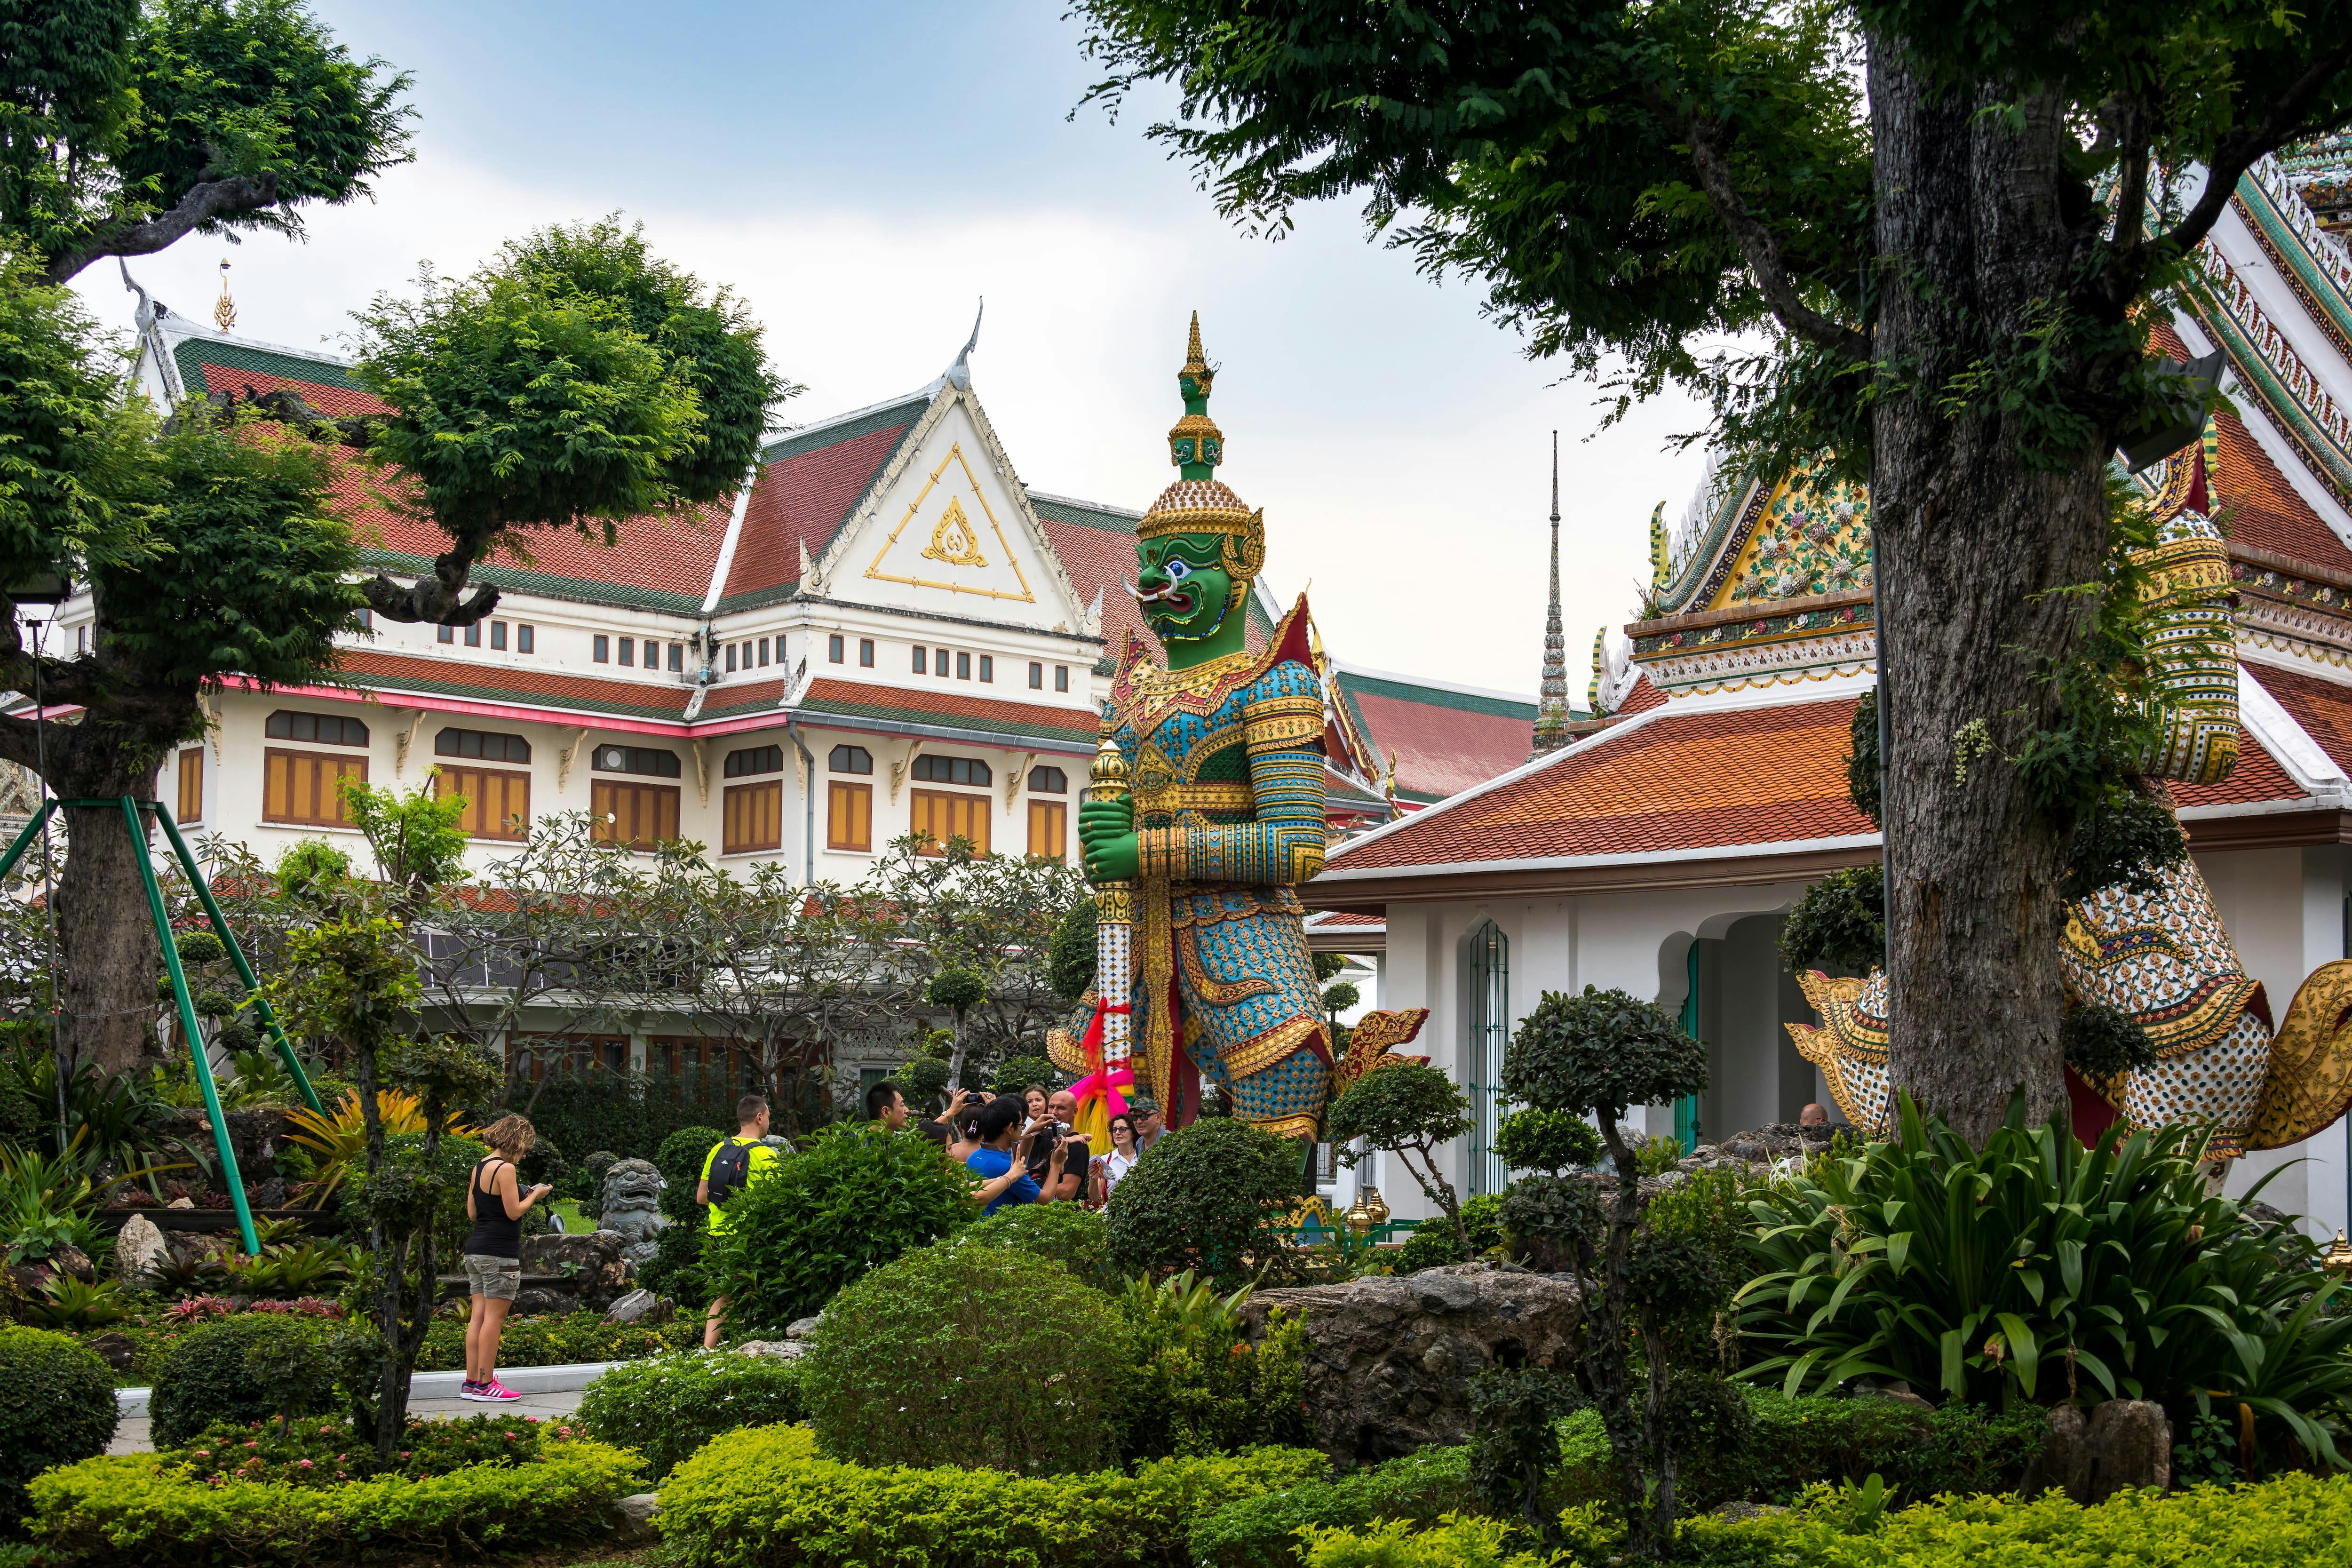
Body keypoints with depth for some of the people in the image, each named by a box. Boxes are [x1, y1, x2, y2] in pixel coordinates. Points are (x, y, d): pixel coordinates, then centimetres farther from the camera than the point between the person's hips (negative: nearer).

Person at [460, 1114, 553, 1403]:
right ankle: (485, 1385, -4)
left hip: (476, 1249, 9)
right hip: (500, 1252, -9)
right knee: (495, 1316, -5)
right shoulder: (505, 1169, -13)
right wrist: (535, 1195, 1)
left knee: (479, 1315, 9)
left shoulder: (479, 1168, 13)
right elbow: (514, 1212, -15)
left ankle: (471, 1382, 10)